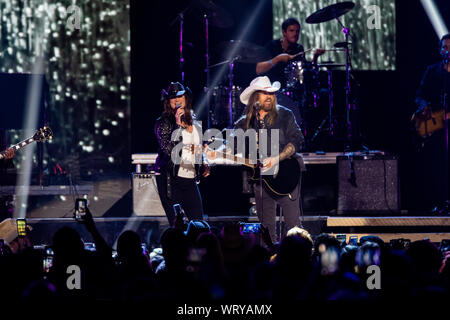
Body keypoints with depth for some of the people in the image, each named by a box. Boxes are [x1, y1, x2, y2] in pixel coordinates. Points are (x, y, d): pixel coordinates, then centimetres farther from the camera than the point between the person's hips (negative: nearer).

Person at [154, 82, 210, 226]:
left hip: (190, 179, 6)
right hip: (170, 179, -6)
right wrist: (178, 125, -22)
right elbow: (168, 149, -19)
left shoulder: (193, 121, 12)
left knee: (198, 222, 2)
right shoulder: (163, 122, -6)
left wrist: (203, 162, 8)